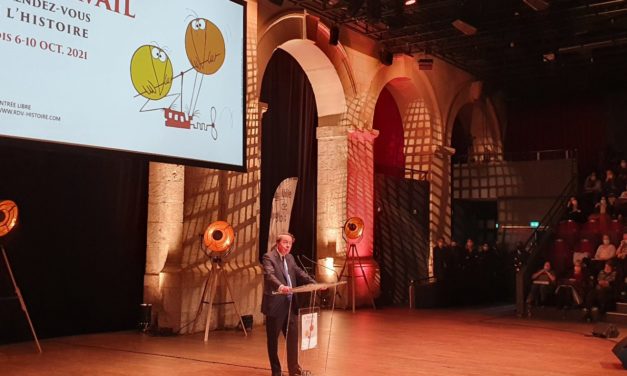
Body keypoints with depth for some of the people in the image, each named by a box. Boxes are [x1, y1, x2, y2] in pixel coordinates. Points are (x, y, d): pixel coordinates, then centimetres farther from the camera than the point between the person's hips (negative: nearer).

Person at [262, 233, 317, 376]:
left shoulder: (290, 258, 14)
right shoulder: (268, 257, -11)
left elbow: (299, 273, 15)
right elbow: (269, 275, -27)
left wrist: (315, 284, 2)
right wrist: (280, 286, -45)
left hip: (290, 304, 7)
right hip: (275, 305, -7)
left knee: (293, 337, 10)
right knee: (273, 339, 5)